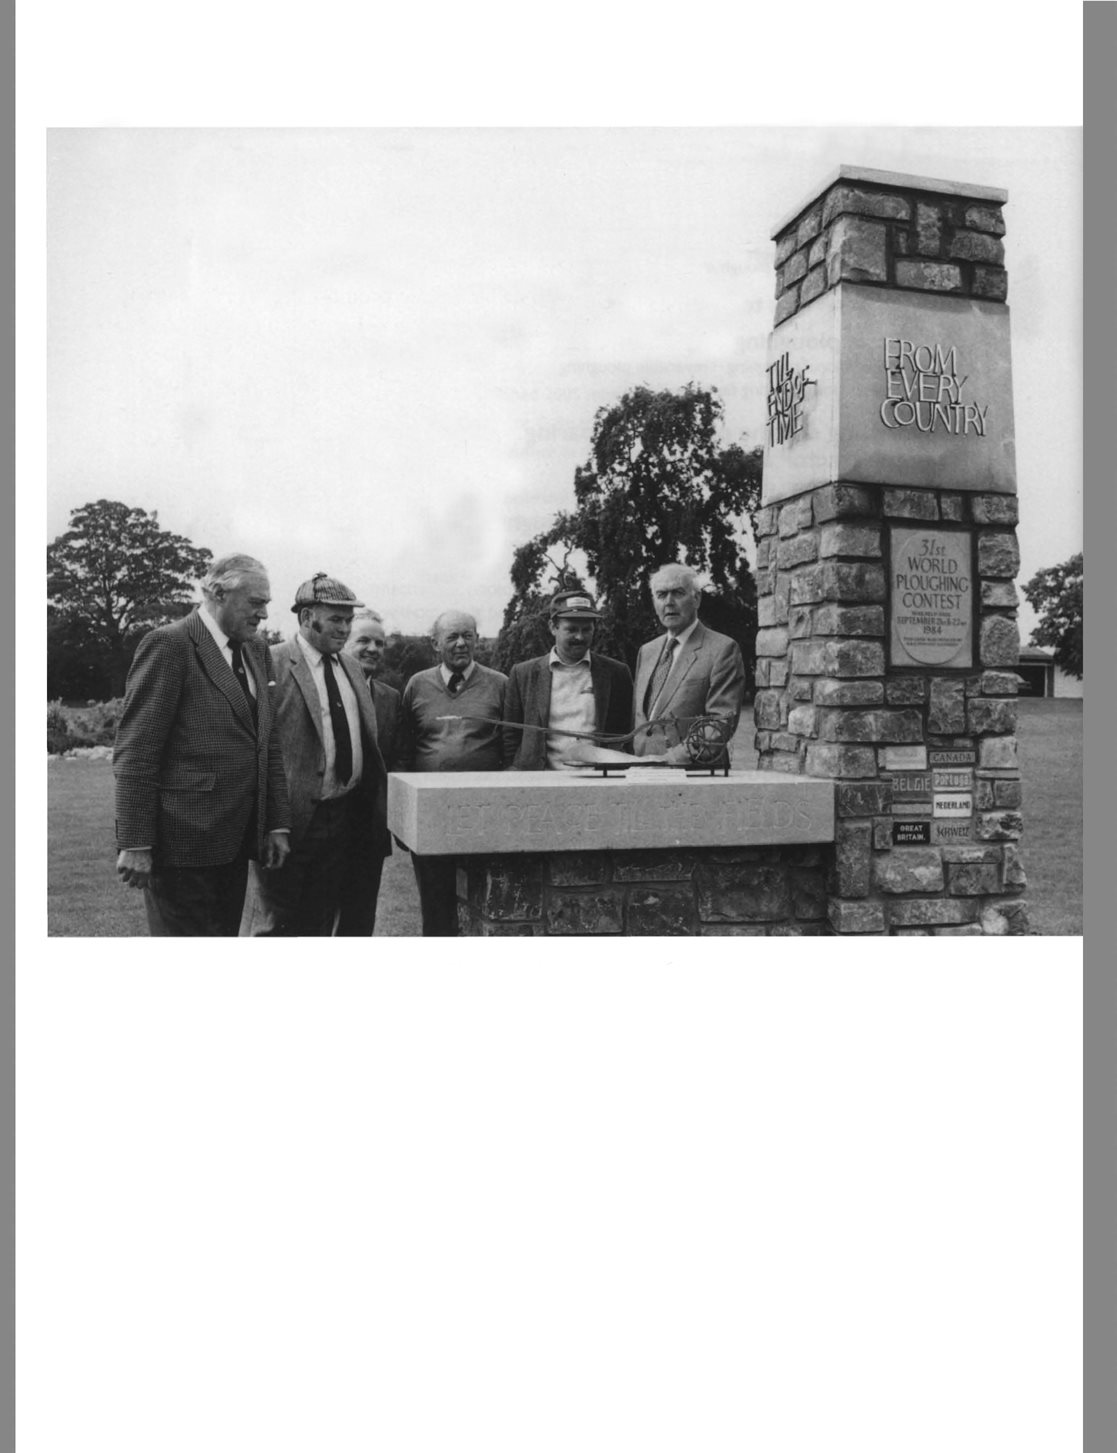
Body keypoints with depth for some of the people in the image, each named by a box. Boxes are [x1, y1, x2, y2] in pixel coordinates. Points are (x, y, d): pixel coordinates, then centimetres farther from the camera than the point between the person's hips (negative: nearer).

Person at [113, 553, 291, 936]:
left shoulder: (255, 650, 14)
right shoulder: (168, 644, -10)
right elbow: (133, 753, -13)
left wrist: (277, 822, 10)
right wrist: (134, 843, -16)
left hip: (236, 840, 7)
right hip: (183, 841, -7)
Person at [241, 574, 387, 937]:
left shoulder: (351, 667, 13)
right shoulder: (272, 665, -11)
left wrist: (375, 807, 9)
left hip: (344, 816, 7)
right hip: (292, 818, -7)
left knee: (319, 922, 17)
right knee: (275, 923, 4)